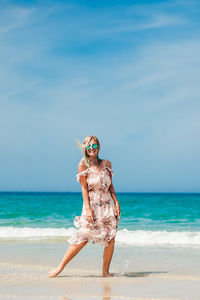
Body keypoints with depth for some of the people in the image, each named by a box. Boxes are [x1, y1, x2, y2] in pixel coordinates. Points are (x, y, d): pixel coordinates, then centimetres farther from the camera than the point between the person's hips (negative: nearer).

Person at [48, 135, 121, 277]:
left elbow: (110, 186, 14)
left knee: (111, 239, 0)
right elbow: (84, 188, -8)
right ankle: (60, 267, 2)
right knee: (82, 238, -8)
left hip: (108, 206, 4)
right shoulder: (83, 164, -3)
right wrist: (87, 208, -15)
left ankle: (105, 271, 13)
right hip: (92, 205, -4)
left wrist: (116, 202, 4)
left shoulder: (106, 164, 9)